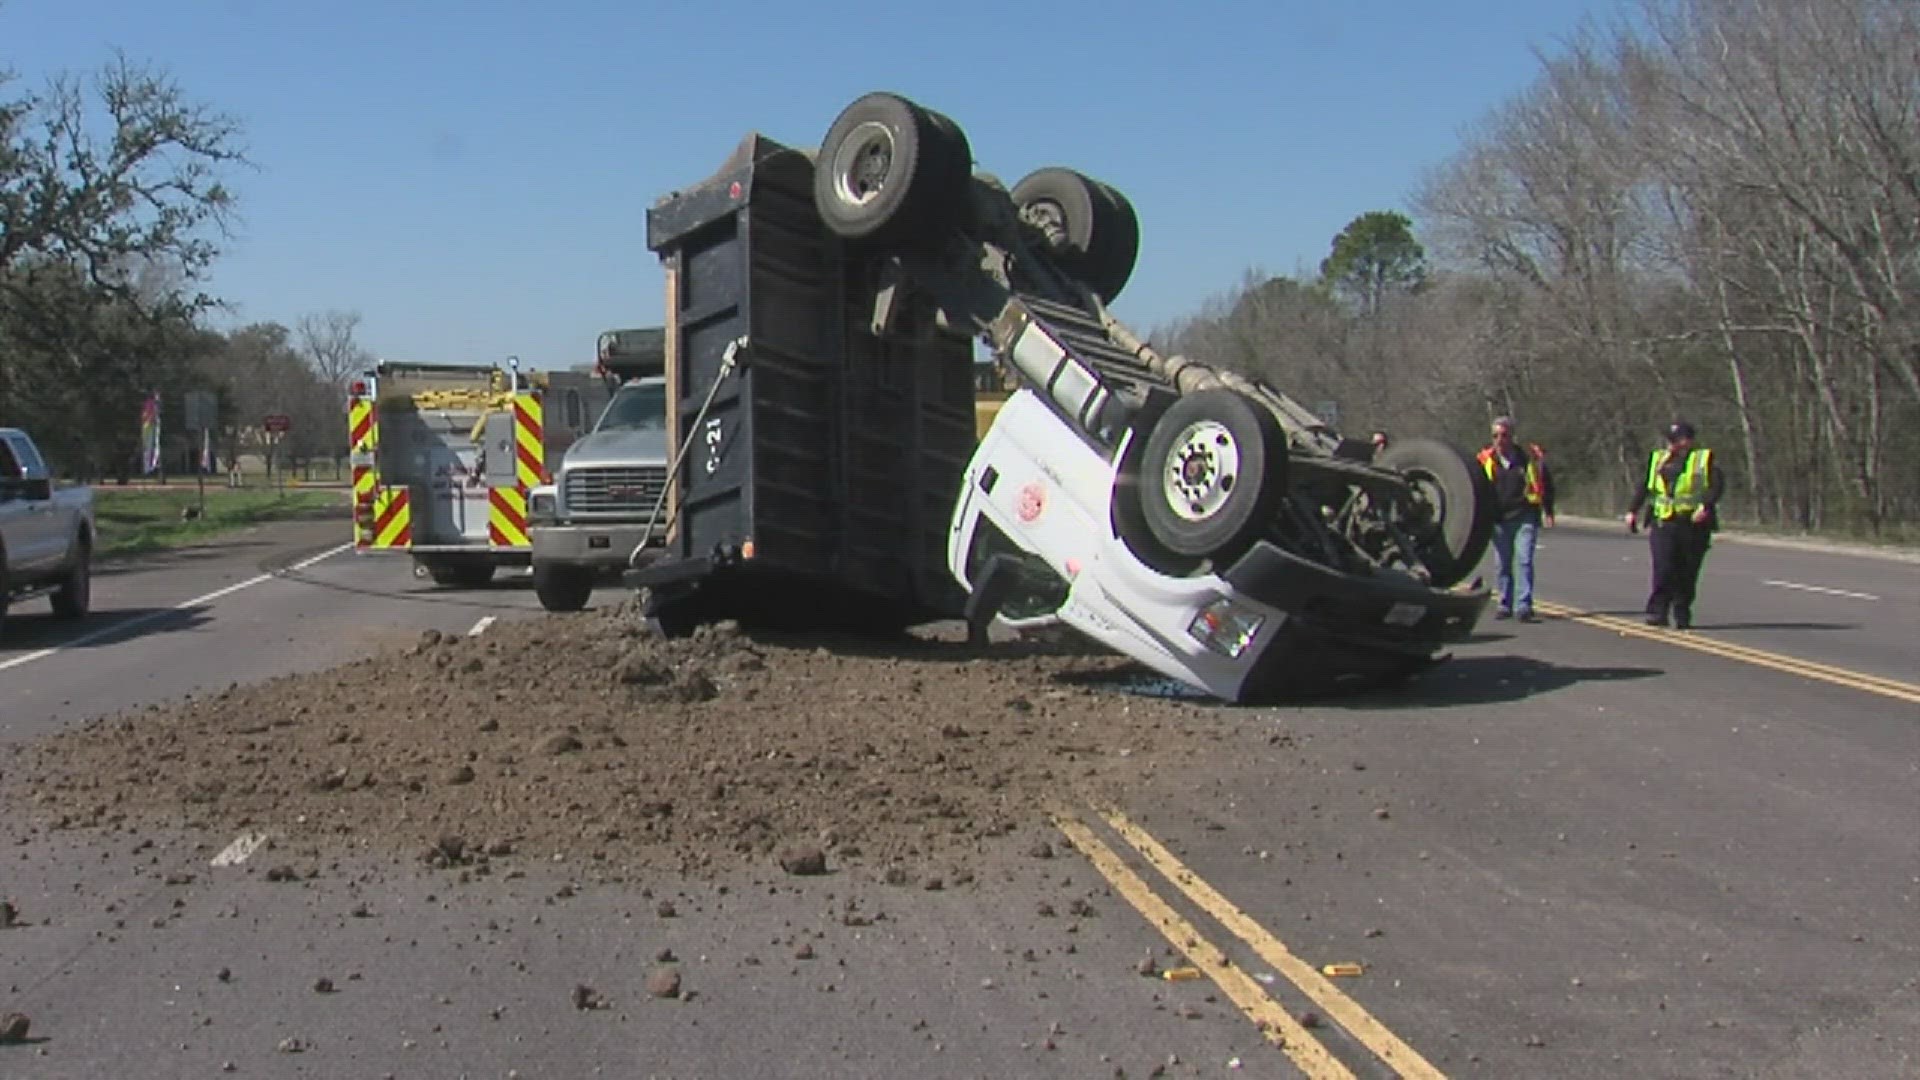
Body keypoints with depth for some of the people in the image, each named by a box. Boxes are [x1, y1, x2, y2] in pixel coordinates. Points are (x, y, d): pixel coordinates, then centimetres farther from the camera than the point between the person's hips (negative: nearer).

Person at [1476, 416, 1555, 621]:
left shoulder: (1529, 457, -1)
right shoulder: (1486, 460, 2)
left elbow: (1546, 484, 10)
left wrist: (1548, 511, 6)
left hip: (1525, 518, -2)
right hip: (1499, 520, 2)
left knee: (1524, 560, -10)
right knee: (1502, 564, 9)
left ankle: (1524, 607, -12)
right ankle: (1505, 604, 20)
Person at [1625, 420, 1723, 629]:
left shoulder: (1704, 459, 5)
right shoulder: (1658, 459, 16)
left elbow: (1718, 484, -7)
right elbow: (1645, 487, 20)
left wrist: (1706, 506, -21)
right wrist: (1633, 511, 11)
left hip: (1693, 524, -1)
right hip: (1663, 524, 2)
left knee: (1687, 573, 3)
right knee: (1663, 569, -11)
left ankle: (1682, 616, 12)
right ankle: (1657, 611, -8)